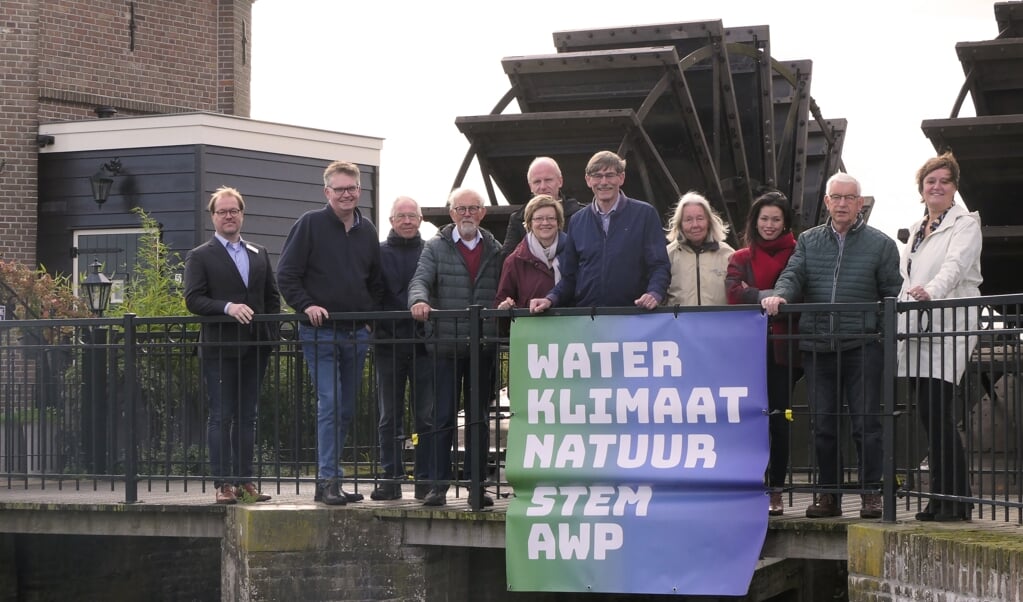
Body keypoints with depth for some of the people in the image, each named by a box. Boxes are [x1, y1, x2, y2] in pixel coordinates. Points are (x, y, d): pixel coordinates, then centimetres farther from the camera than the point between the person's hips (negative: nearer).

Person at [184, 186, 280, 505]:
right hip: (219, 347, -5)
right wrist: (227, 307, -22)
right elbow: (193, 299, -8)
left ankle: (244, 481, 10)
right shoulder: (200, 257, 2)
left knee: (247, 417, 7)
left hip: (254, 347, 5)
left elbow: (272, 297, 17)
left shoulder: (259, 255, 17)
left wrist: (270, 334, 5)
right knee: (221, 417, -4)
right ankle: (223, 483, -4)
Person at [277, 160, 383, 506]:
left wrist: (370, 314, 11)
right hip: (320, 333, -6)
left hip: (357, 334, 6)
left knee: (346, 409, 8)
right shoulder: (310, 225, -4)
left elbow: (376, 282, 24)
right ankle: (328, 480, -13)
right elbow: (286, 274, -5)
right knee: (330, 403, -13)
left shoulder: (367, 231, 12)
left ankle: (329, 479, 16)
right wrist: (306, 306, -16)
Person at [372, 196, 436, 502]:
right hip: (388, 346, 1)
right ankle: (391, 479, 10)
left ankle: (426, 479, 5)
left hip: (423, 345, -1)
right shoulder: (379, 253, 8)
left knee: (426, 417, 0)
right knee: (390, 418, 5)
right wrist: (375, 327, -4)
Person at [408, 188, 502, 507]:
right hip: (446, 346, -2)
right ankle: (439, 484, 3)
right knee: (443, 416, -1)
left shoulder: (494, 250, 13)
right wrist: (419, 300, -27)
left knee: (479, 417, 6)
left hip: (483, 347, 2)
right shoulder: (436, 247, 5)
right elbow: (420, 280, -8)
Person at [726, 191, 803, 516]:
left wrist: (756, 295, -9)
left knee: (777, 418, -4)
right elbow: (734, 293, 0)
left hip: (783, 349, -2)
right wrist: (770, 297, -13)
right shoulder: (741, 259, 16)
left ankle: (776, 491, 2)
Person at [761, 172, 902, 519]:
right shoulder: (808, 242, 15)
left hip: (861, 346, -3)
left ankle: (871, 493, 2)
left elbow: (892, 295, 5)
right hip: (817, 346, 3)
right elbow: (793, 275, 5)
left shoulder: (880, 244, 6)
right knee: (823, 423, 7)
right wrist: (781, 294, -18)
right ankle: (828, 494, 14)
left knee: (865, 421, -5)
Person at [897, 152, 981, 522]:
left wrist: (931, 291, -39)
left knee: (937, 412, -13)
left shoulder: (965, 224, -2)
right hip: (918, 331, 7)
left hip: (950, 328, -7)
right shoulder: (917, 230, 21)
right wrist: (894, 323, 20)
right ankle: (941, 498, 9)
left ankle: (955, 500, -8)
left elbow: (955, 264, -21)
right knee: (927, 415, 4)